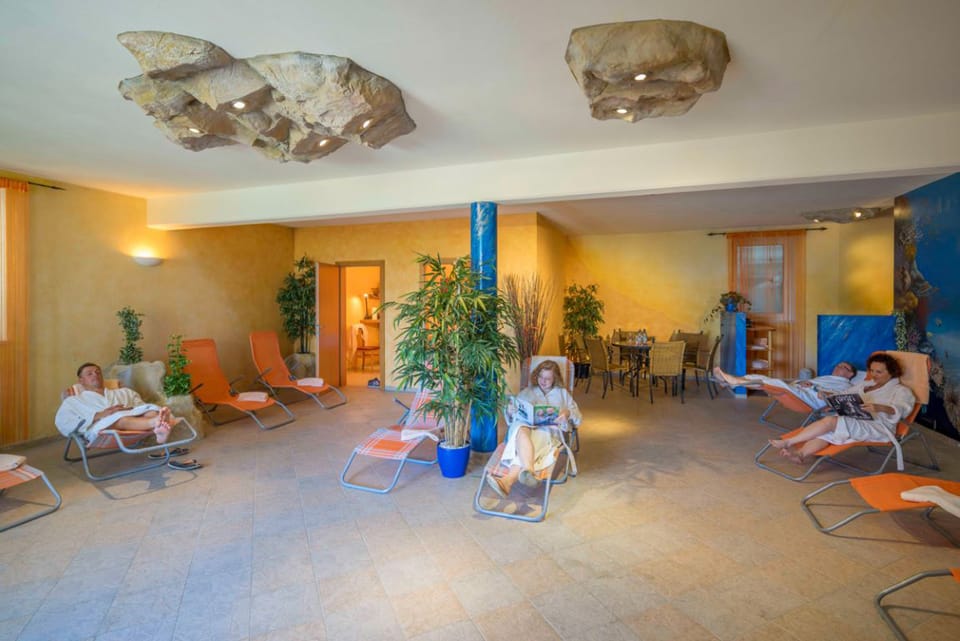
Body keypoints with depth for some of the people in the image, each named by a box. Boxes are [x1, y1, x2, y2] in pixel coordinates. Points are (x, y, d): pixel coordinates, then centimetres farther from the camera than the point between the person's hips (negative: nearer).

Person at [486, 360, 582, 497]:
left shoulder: (563, 393, 29)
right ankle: (528, 471, -67)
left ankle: (508, 481, -61)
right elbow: (512, 414, 22)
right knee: (522, 430, -41)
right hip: (525, 425, 1)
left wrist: (568, 413, -5)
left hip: (548, 430, -1)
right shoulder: (527, 392, 30)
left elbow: (578, 417, 20)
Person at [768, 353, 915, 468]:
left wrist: (879, 407, -35)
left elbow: (900, 410, -13)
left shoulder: (900, 390, 8)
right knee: (827, 431, -28)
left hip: (878, 427, -6)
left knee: (830, 421, -30)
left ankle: (788, 442, -30)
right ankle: (800, 453, -50)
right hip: (855, 421, 6)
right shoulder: (865, 384, 28)